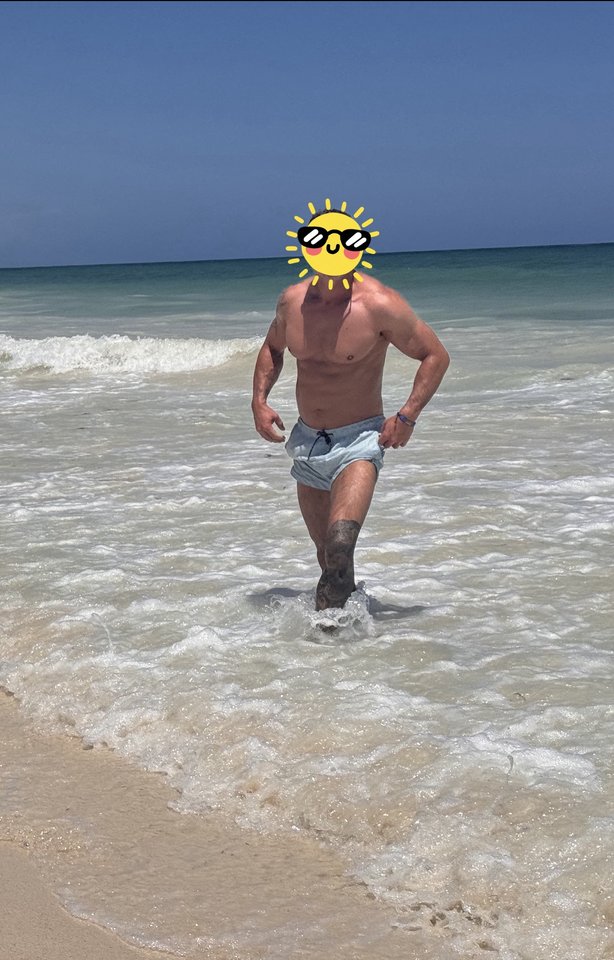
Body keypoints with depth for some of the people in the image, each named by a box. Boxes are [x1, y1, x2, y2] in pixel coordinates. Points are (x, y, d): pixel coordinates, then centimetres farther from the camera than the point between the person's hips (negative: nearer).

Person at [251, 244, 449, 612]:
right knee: (328, 555, 15)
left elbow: (436, 355, -7)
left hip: (359, 440, -5)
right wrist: (260, 400, 5)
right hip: (307, 441, 5)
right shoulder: (292, 300, 0)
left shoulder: (379, 304, -15)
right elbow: (272, 349, 21)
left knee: (340, 544, -25)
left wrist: (407, 416, -17)